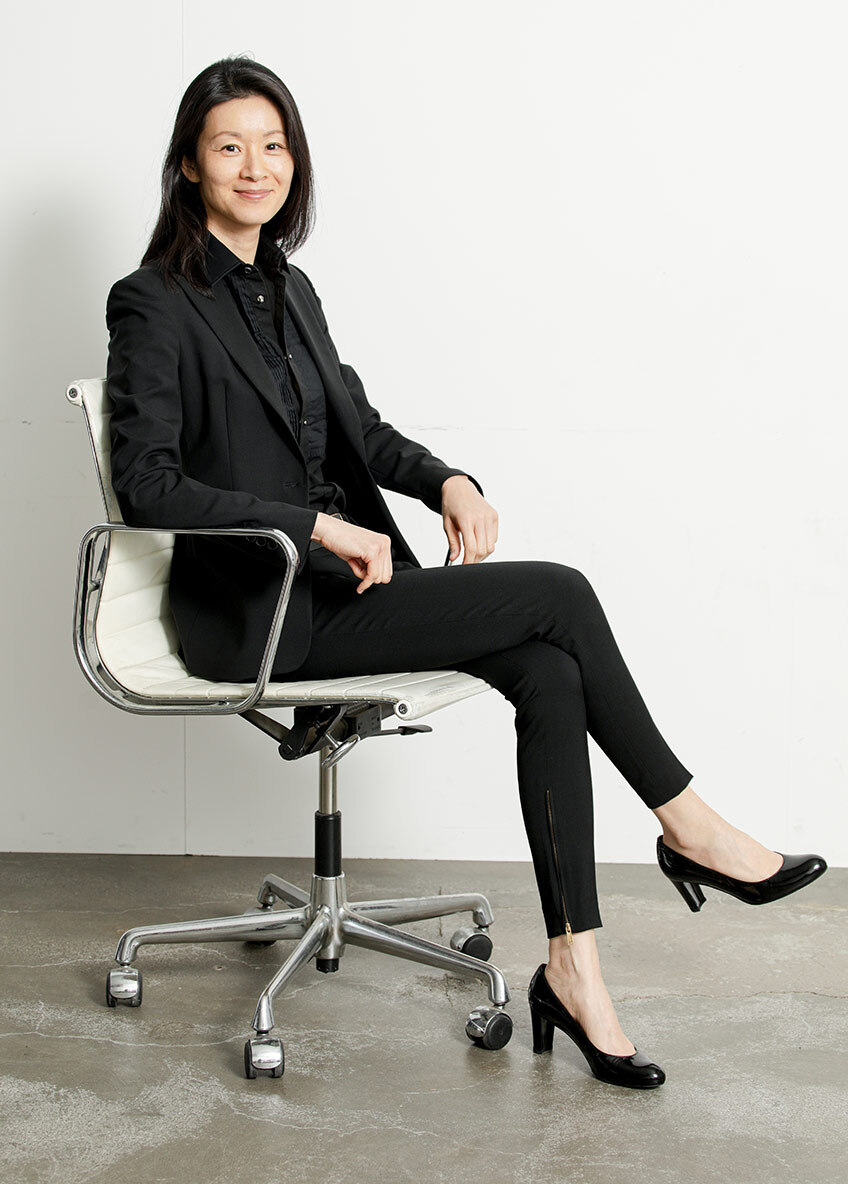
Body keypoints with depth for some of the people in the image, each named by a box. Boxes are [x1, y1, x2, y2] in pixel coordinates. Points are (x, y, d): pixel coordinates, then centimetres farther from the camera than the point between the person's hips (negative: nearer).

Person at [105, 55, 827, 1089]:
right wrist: (321, 527, -20)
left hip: (336, 582, 7)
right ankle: (685, 826, 1)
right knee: (558, 594, -16)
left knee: (549, 672, -17)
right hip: (263, 612, -7)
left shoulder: (289, 289, 16)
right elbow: (146, 484, -15)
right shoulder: (154, 305, -7)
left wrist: (447, 481, 0)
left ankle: (572, 965, -15)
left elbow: (357, 426, 21)